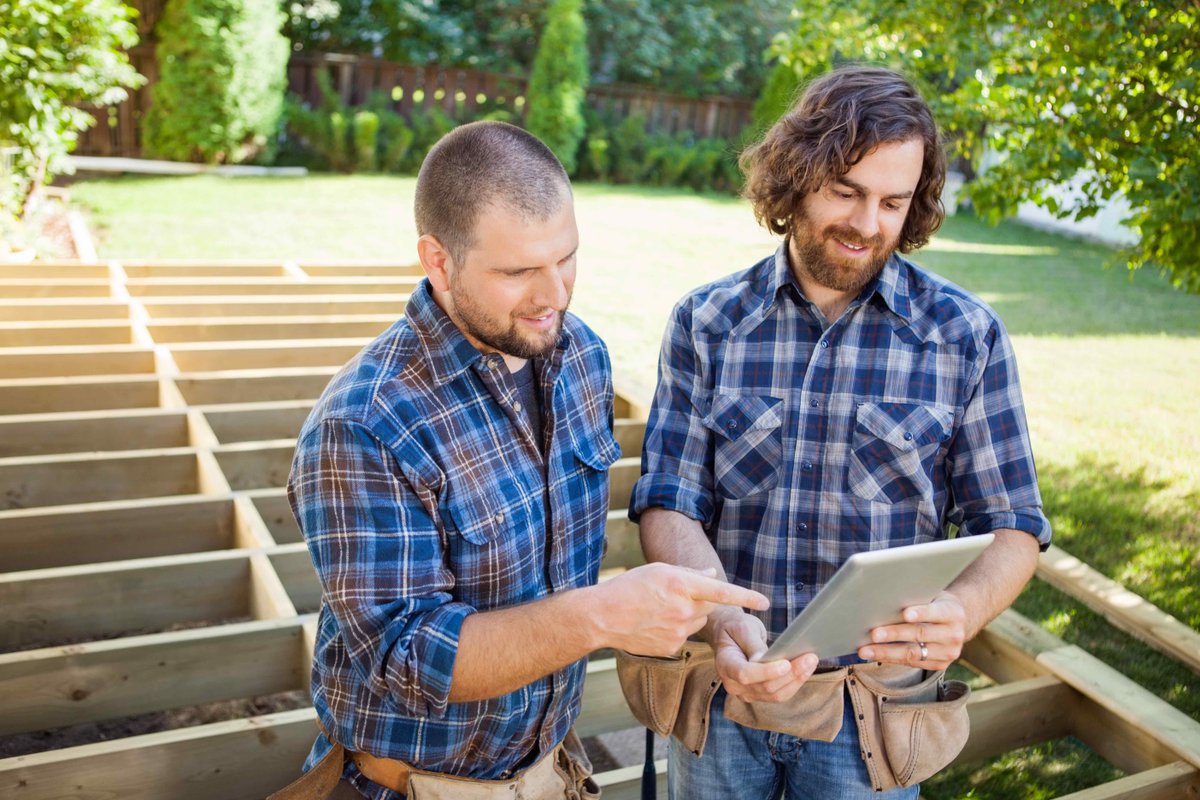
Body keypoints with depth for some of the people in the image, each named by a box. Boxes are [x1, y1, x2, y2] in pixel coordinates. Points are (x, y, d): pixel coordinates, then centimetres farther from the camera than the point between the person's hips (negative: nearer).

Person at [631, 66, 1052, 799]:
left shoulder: (968, 336, -6)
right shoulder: (707, 323, -4)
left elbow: (1012, 529, -4)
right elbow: (669, 505, -9)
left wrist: (962, 611, -25)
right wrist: (722, 621, -27)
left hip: (872, 707, 0)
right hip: (723, 683, 1)